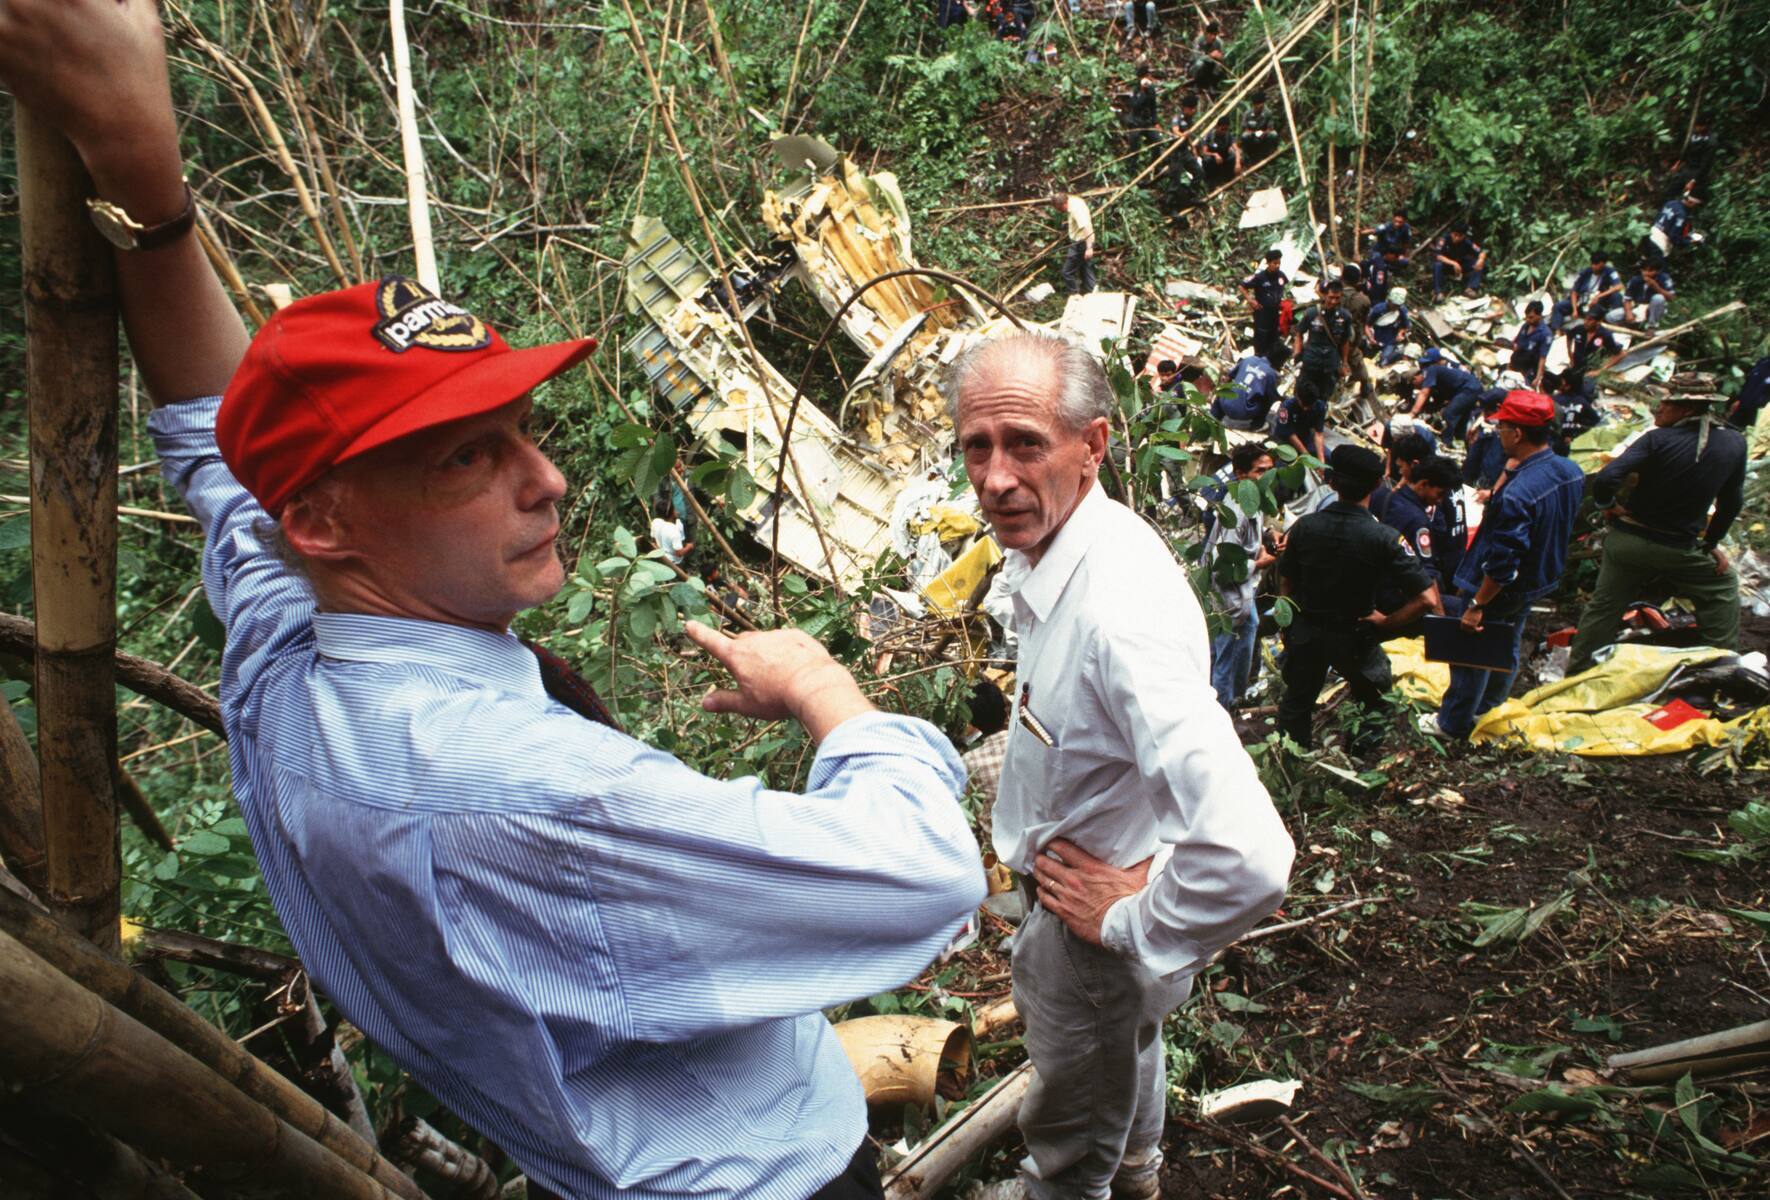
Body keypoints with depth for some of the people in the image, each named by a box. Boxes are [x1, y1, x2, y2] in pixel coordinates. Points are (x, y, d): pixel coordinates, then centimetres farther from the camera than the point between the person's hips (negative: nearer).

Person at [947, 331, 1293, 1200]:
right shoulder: (1043, 541, -11)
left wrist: (1130, 922, -30)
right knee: (1126, 1039, 38)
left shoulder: (1121, 611, -41)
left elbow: (1249, 859, -48)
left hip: (1091, 924, -9)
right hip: (1078, 874, 9)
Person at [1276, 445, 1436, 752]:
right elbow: (1425, 598, -25)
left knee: (1297, 702, 23)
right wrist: (1386, 622, -11)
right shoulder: (1383, 538, -23)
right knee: (1374, 703, 25)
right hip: (1355, 638, -3)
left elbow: (1285, 583, -3)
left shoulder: (1304, 527, -14)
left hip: (1304, 632, 3)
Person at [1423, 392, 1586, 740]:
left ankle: (1453, 723, 30)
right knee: (1506, 648, 27)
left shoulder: (1517, 494, -36)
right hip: (1539, 580, 8)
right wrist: (1512, 467, -5)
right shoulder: (1571, 472, -10)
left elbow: (1502, 562, -31)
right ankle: (1487, 708, 48)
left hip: (1501, 591, -8)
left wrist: (1477, 604, -20)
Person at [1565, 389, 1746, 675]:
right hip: (1679, 550, 1)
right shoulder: (1734, 443, -5)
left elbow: (1605, 479, -26)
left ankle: (1576, 673, 19)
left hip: (1627, 541, -1)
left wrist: (1607, 504, -6)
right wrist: (1712, 542, 16)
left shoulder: (1658, 439, -15)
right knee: (1722, 587, 25)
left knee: (1603, 607, 12)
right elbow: (1731, 502, 4)